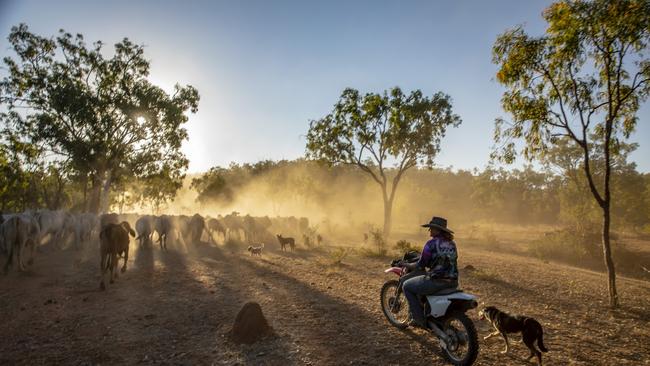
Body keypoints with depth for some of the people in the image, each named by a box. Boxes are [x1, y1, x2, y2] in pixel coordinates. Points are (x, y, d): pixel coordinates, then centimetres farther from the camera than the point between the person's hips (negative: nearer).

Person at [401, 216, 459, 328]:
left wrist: (409, 265, 8)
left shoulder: (432, 243, -11)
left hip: (437, 281, -8)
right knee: (422, 283, 35)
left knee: (406, 286, 10)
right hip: (453, 282, 8)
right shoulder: (451, 243, 11)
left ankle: (420, 319, 8)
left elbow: (421, 265, -9)